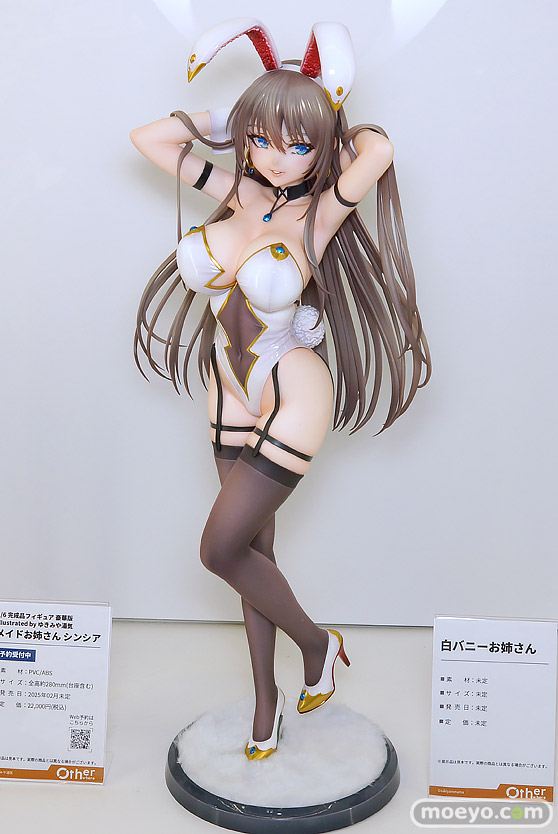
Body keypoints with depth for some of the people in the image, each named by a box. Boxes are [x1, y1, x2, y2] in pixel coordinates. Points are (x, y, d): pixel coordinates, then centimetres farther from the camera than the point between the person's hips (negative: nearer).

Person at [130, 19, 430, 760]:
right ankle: (268, 700, 33)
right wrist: (232, 117, 0)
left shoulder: (319, 214, -15)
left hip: (292, 400, -6)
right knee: (254, 549, 14)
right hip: (233, 399, 6)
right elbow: (147, 136, 5)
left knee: (220, 548, -5)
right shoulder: (234, 188, 0)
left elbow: (377, 151, -33)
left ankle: (316, 644, 23)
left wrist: (333, 125, -11)